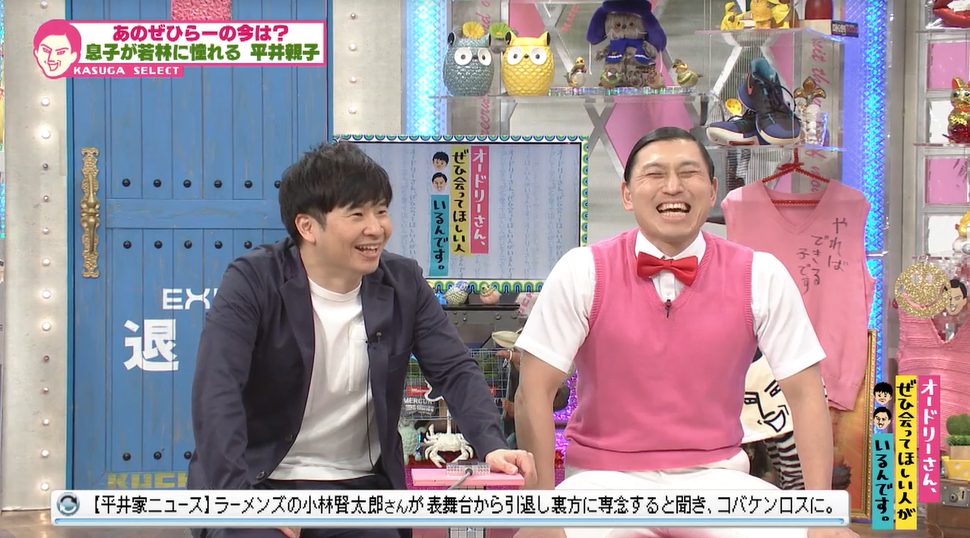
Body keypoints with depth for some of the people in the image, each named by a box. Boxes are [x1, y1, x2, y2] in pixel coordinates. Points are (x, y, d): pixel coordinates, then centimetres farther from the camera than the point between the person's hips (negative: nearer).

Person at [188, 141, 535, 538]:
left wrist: (491, 445, -18)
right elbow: (216, 390, -20)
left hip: (361, 489, 3)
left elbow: (456, 371, 1)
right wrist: (238, 495, -33)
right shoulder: (252, 282, -10)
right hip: (259, 482, -3)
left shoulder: (403, 284, 4)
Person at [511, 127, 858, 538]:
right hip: (606, 478, -1)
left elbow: (804, 394, -3)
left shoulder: (761, 278, -1)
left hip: (714, 477, 2)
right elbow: (535, 393, -7)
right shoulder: (583, 273, -5)